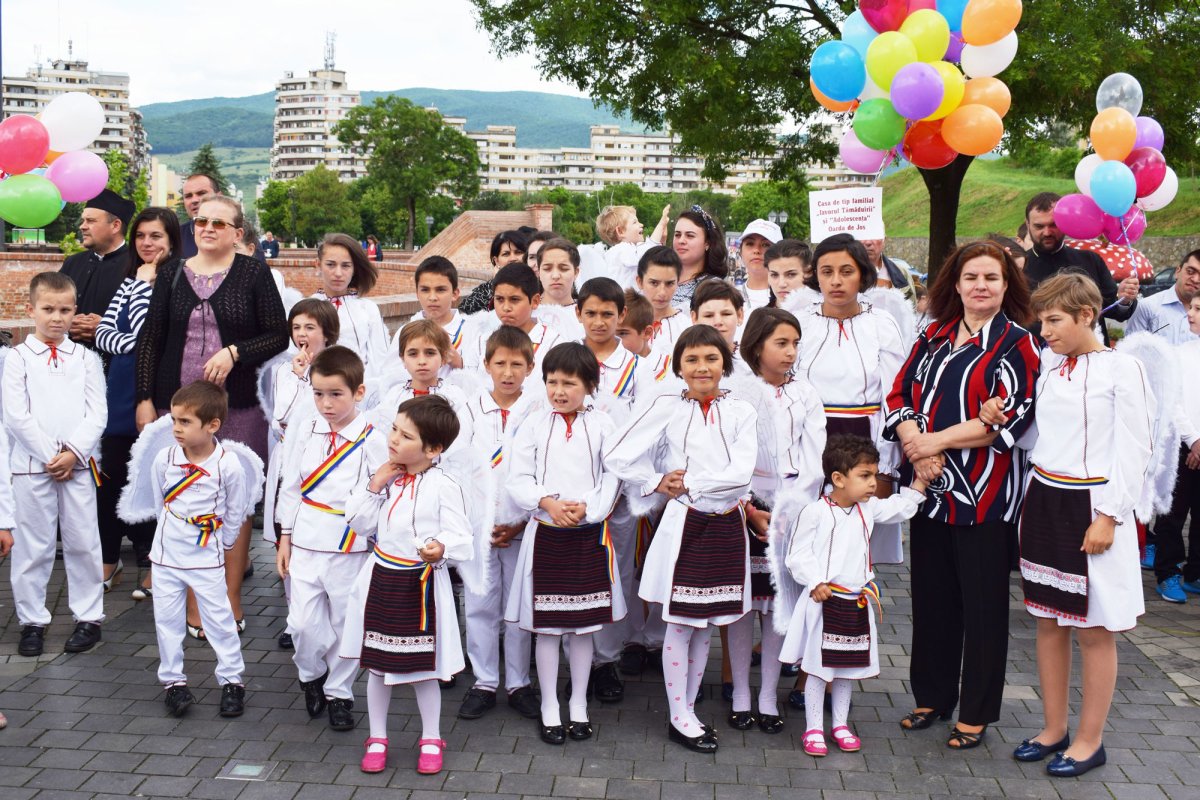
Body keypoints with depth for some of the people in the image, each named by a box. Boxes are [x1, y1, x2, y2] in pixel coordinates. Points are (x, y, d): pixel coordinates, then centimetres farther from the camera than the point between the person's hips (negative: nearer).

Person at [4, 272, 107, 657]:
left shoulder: (86, 358, 7)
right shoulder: (18, 358, 1)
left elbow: (97, 414, 1)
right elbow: (16, 416, -6)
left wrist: (73, 453, -11)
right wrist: (51, 455, -11)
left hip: (78, 464, 1)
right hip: (31, 464, -1)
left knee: (82, 542, 6)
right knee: (33, 546, 5)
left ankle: (89, 616, 15)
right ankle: (32, 621, 15)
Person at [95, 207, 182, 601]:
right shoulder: (129, 282, 13)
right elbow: (103, 334, 5)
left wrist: (143, 284, -11)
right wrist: (136, 344, -13)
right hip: (120, 396, 6)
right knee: (110, 477, 11)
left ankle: (150, 563, 19)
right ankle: (109, 559, 26)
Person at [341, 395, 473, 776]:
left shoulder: (443, 487, -15)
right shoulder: (386, 476, 1)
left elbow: (461, 538, -16)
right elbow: (359, 522, 4)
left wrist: (441, 548, -38)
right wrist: (373, 486, -8)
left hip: (422, 584, -5)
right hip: (381, 578, 5)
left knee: (423, 666, 10)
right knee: (377, 664, 15)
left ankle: (430, 739, 29)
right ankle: (377, 738, 32)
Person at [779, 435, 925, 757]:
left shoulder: (869, 508, 5)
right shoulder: (815, 511, -14)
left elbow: (900, 507, 21)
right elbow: (797, 552, -12)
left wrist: (919, 482, 12)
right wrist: (815, 583, -20)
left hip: (857, 603, 6)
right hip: (825, 601, -6)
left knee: (848, 667, 16)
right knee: (818, 666, 4)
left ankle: (841, 724, 30)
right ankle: (813, 729, 16)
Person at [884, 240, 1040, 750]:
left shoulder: (1015, 344, -3)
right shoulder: (933, 338, 11)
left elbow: (1010, 416, -13)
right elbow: (901, 395, 5)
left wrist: (937, 441, -15)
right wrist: (916, 449, -12)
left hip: (983, 494, -4)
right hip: (930, 488, 5)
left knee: (982, 602, 4)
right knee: (931, 595, 12)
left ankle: (977, 711, 18)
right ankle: (932, 695, 27)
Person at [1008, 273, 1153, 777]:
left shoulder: (1121, 369, -11)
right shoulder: (1046, 364, 7)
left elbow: (1133, 451, -12)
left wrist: (1107, 517, -15)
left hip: (1092, 506, -6)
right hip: (1044, 500, 6)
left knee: (1094, 630, 3)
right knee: (1048, 621, 13)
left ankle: (1090, 740, 17)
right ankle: (1054, 729, 25)